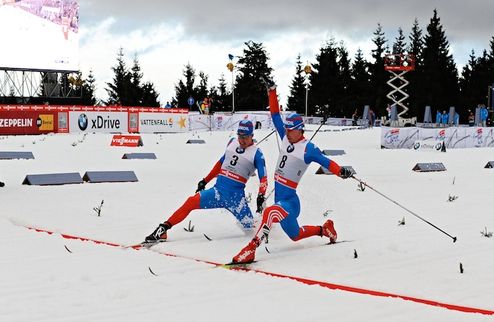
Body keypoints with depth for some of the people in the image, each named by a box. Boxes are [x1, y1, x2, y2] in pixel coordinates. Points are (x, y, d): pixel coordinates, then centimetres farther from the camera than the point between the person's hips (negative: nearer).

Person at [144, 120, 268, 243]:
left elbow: (263, 178, -9)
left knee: (251, 228, -13)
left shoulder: (256, 154, -4)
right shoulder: (232, 143, 10)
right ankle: (162, 230, -12)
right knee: (191, 202, -15)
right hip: (217, 191, 4)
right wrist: (205, 180, 24)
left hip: (235, 196, -4)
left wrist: (261, 198, -24)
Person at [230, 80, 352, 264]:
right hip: (279, 198, 8)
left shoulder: (308, 148, -12)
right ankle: (324, 230, 43)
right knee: (295, 235, 23)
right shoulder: (285, 138, 6)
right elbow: (275, 116, 10)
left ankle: (251, 249, -43)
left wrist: (341, 171, -36)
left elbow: (325, 162, -19)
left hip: (290, 200, -8)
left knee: (270, 213, -38)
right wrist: (272, 93, 7)